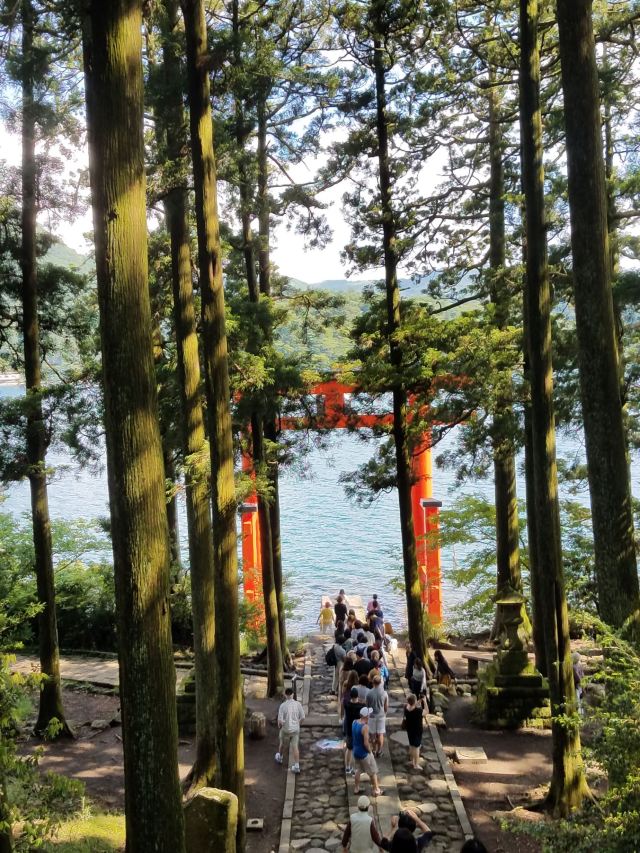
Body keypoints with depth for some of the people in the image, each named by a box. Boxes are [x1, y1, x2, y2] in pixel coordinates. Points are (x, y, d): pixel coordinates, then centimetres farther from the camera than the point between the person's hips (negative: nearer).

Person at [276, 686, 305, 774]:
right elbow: (302, 717, -5)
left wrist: (279, 726, 1)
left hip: (285, 729, -2)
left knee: (282, 744, 24)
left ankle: (280, 757, 48)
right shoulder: (298, 704, -11)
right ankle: (296, 766, 2)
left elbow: (280, 720, -21)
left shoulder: (283, 706, -21)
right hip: (295, 729, 2)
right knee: (295, 747, 8)